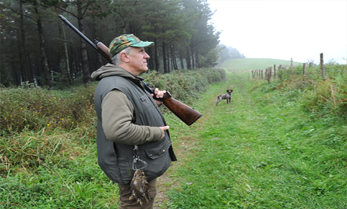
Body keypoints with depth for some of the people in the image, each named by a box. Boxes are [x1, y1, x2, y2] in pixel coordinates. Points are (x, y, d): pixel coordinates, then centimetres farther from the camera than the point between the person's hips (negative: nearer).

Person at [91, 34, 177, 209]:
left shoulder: (131, 83, 11)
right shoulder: (115, 88, -24)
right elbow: (117, 130, -36)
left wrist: (155, 103, 3)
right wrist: (156, 133, -24)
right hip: (135, 173, -10)